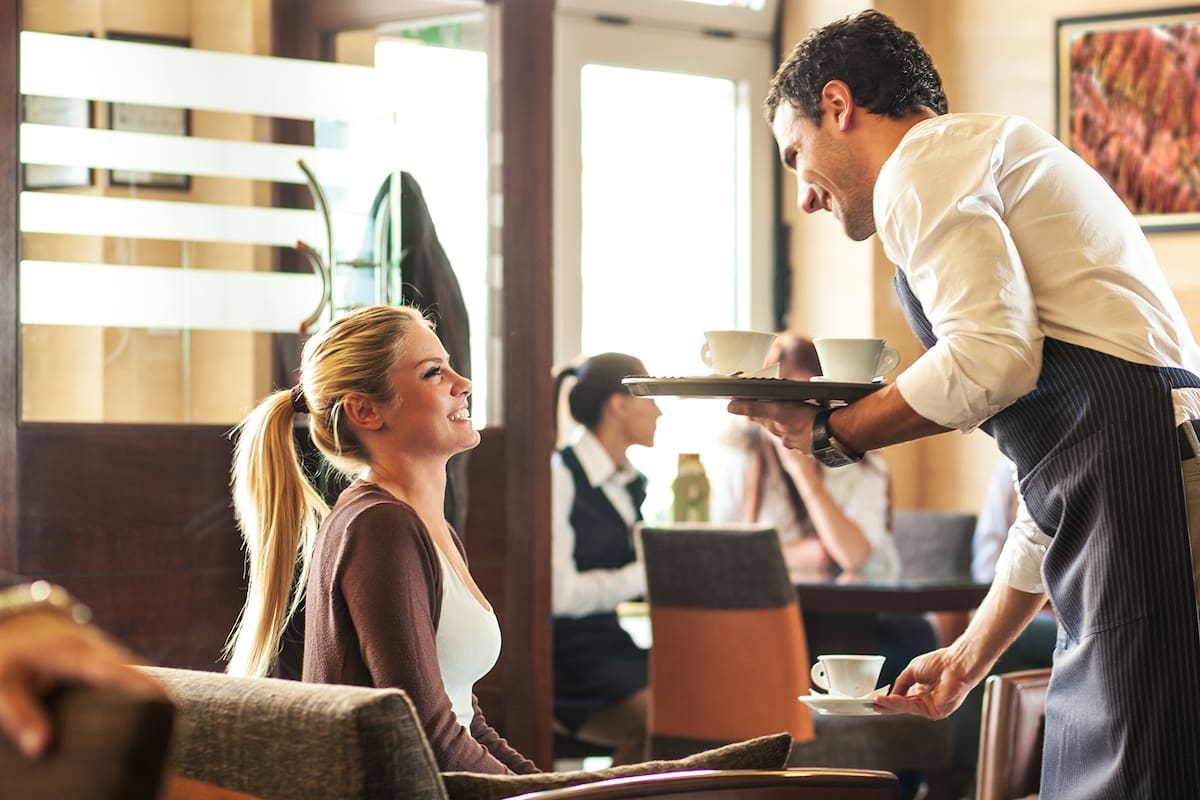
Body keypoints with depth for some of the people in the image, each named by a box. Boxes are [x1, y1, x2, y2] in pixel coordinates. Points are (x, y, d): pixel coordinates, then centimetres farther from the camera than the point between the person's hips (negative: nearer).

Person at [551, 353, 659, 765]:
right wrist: (646, 573, -11)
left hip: (615, 644, 8)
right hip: (568, 654, -8)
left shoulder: (634, 483, 17)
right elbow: (558, 593, -18)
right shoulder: (559, 477, -9)